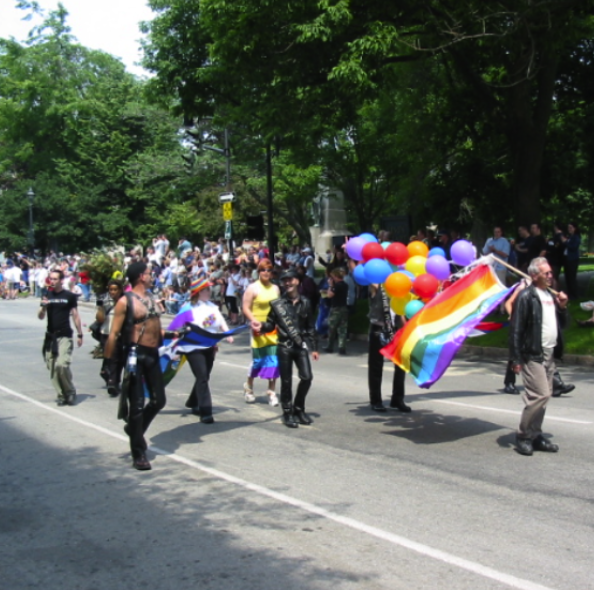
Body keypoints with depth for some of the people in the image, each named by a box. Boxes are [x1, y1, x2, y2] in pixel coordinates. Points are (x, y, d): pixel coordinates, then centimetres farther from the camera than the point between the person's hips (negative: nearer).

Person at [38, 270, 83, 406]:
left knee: (61, 365, -19)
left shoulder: (69, 296, -1)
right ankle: (61, 395, 12)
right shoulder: (47, 295, 8)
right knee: (52, 367, 2)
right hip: (50, 336, 4)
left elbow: (75, 316, 4)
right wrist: (43, 306, -13)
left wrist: (79, 335, 2)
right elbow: (41, 317, 7)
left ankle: (70, 392, 1)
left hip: (65, 336, -4)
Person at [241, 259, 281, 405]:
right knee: (257, 360, 5)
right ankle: (249, 387, 27)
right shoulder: (252, 288, -5)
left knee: (274, 361, 0)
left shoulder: (275, 288, 10)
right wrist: (254, 321, -22)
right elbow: (246, 308, -8)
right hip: (259, 329, -4)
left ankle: (271, 392, 9)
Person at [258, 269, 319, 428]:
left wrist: (314, 348, 10)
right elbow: (271, 324, 2)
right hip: (284, 347, -2)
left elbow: (311, 327, 10)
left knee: (307, 377, -3)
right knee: (286, 381, 2)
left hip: (301, 346, 2)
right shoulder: (277, 304, -1)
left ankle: (299, 409, 18)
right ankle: (288, 412, 16)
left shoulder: (305, 303, 6)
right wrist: (262, 327, -21)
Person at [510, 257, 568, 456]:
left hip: (548, 355, 8)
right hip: (533, 355, -8)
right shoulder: (526, 296, -10)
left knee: (543, 396, 10)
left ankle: (535, 435, 20)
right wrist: (516, 359, -17)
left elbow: (562, 324, 22)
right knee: (540, 394, -13)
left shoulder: (551, 296, 15)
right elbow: (516, 329, -14)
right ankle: (523, 436, -2)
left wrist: (562, 307, 3)